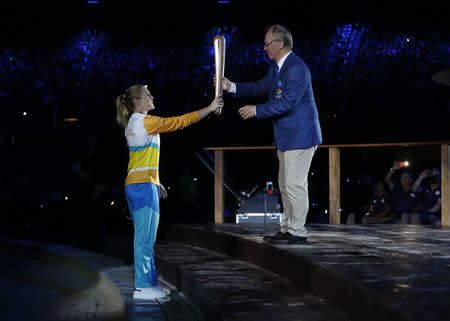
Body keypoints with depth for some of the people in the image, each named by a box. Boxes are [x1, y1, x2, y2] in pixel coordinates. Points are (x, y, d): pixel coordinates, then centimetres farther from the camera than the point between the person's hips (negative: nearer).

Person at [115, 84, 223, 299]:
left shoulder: (134, 123, 19)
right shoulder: (145, 122, -10)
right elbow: (179, 122, -9)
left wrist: (156, 182, 24)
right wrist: (210, 108, -3)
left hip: (140, 185, 10)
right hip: (143, 186, -10)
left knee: (145, 238, 10)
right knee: (145, 238, -8)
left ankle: (149, 283, 14)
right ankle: (143, 287, -6)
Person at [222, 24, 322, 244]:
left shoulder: (296, 68, -19)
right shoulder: (277, 67, 12)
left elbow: (286, 102, -24)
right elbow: (261, 87, 19)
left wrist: (256, 110, -17)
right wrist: (232, 86, 8)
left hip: (299, 135, -11)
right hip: (287, 136, 11)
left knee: (295, 185, -6)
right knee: (285, 185, 15)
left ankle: (297, 232, 2)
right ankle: (287, 229, 24)